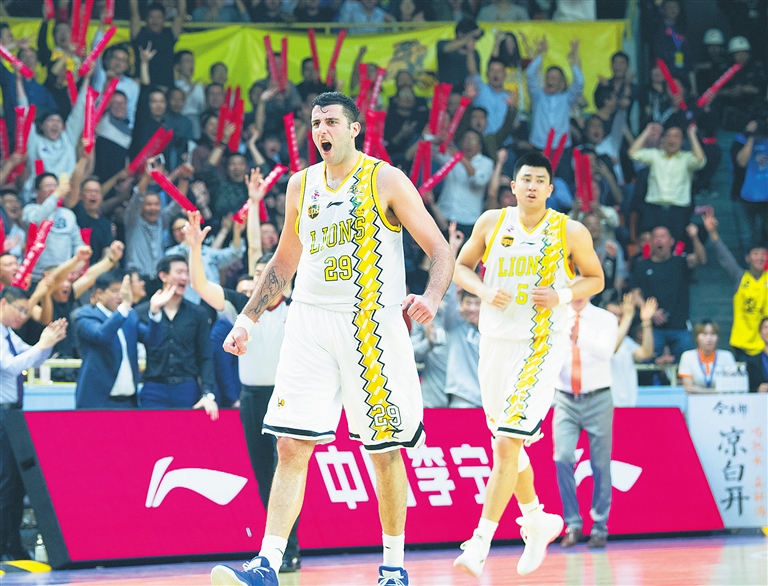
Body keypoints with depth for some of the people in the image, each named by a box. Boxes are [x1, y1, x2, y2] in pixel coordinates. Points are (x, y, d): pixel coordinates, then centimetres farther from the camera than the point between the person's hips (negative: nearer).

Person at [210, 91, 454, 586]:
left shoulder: (386, 180, -3)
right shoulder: (302, 185, 12)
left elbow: (441, 250, -4)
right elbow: (285, 261, 24)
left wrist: (431, 298, -23)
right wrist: (247, 318, 17)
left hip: (372, 325, -4)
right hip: (311, 322, 4)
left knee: (385, 449, 3)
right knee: (292, 446, -7)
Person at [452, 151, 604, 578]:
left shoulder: (570, 233, -3)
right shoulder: (491, 223, 3)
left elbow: (595, 278, 7)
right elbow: (461, 266, 13)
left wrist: (562, 295, -12)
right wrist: (484, 290, -8)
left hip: (541, 346, -5)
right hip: (496, 340, 5)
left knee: (507, 444, -16)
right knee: (506, 443, 16)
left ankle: (480, 544, -16)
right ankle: (537, 521, 39)